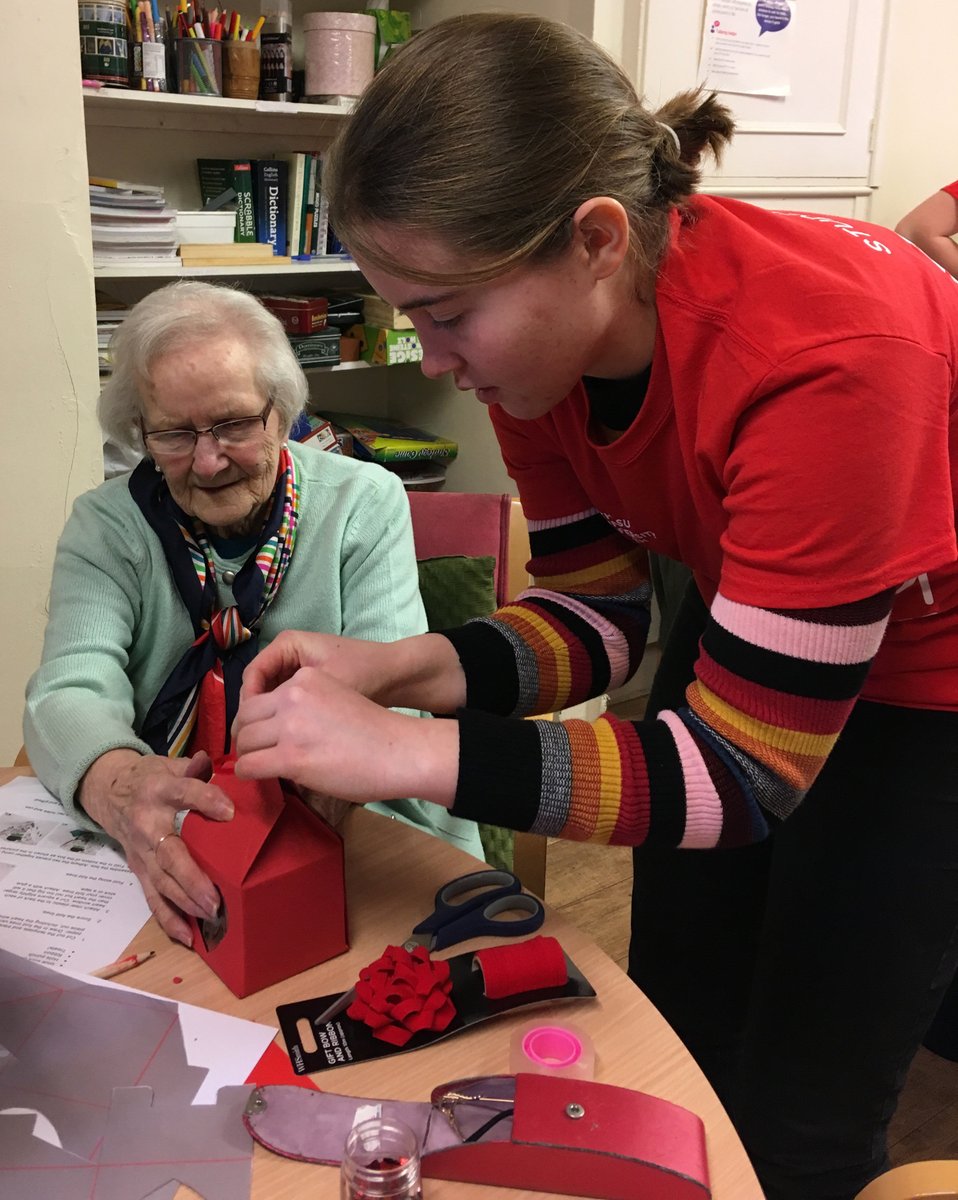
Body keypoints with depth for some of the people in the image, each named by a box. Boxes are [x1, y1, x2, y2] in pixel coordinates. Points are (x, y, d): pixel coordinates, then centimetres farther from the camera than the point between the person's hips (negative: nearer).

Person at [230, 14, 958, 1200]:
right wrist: (397, 667, -23)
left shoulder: (822, 359, -37)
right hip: (747, 635, 6)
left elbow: (743, 771, -31)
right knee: (675, 1034, 13)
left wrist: (406, 753, -36)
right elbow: (592, 611, -6)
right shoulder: (542, 337, -16)